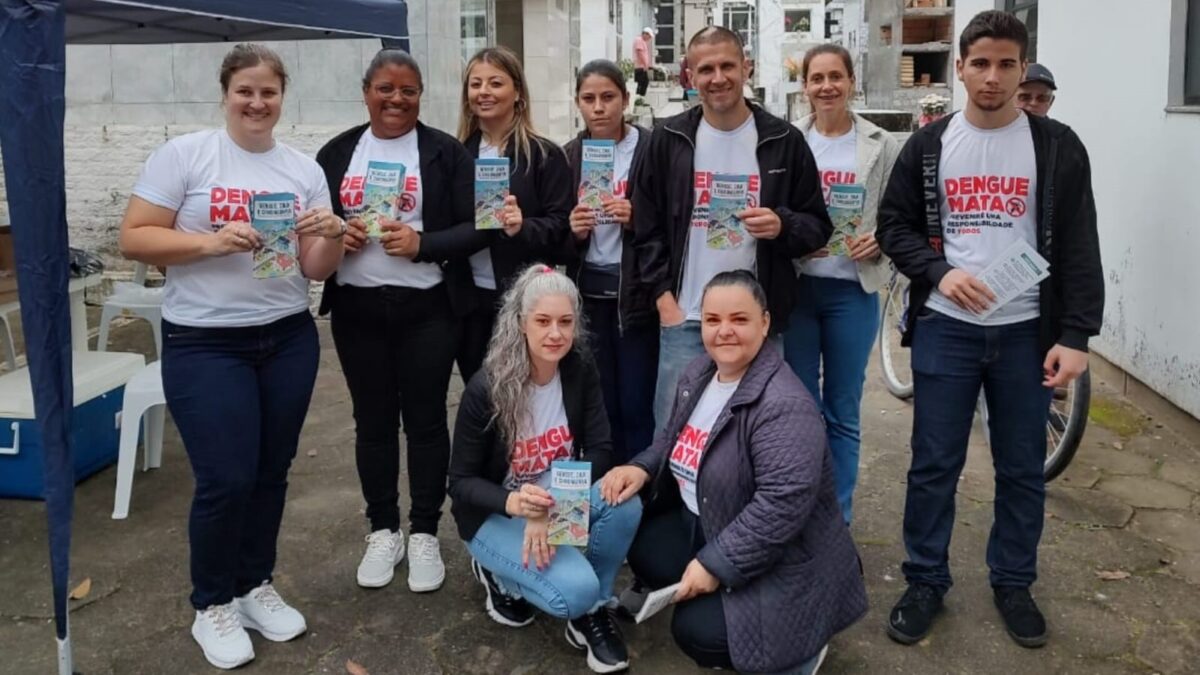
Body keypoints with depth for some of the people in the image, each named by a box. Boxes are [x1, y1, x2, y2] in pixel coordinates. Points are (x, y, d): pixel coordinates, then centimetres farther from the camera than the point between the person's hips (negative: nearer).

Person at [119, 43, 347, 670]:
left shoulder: (304, 169, 6)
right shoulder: (183, 154, -5)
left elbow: (317, 269, 5)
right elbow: (134, 238, -8)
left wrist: (331, 236, -16)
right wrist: (212, 242, -21)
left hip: (288, 339, 4)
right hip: (205, 344, -4)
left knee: (271, 473, 11)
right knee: (227, 479, -4)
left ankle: (256, 586, 31)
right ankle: (212, 605, 18)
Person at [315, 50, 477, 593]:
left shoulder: (445, 152, -1)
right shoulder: (337, 152, 8)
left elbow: (472, 227, -5)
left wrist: (422, 244, -20)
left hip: (426, 309, -3)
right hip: (357, 309, 3)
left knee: (425, 420, 5)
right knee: (373, 422, 11)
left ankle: (424, 533, 20)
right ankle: (383, 530, 26)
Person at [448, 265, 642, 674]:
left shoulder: (581, 371, -10)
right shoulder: (485, 389, -21)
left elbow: (600, 452, -13)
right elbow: (460, 482, -16)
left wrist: (554, 508, -30)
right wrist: (513, 502, -38)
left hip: (559, 503, 4)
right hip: (495, 514, -4)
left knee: (625, 505, -28)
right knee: (575, 589, -28)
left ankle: (591, 612, -4)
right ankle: (502, 574, 5)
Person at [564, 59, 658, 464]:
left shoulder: (650, 149, -4)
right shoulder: (569, 156, 7)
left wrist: (636, 219, -20)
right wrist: (574, 232, -10)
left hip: (635, 292, -3)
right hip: (588, 292, 4)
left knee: (636, 405, 0)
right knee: (599, 404, 11)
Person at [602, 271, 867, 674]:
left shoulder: (784, 406, -28)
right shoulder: (698, 375, 1)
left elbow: (782, 506, -32)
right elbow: (674, 439, 17)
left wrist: (715, 565, -27)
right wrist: (643, 468, -4)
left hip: (781, 559, -9)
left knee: (697, 633, -18)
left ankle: (801, 639, 7)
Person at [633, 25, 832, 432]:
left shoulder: (784, 141, 2)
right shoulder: (668, 140, 4)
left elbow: (818, 226, 5)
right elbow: (646, 227, 6)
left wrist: (783, 225, -17)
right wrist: (663, 296, -4)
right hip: (685, 319, 0)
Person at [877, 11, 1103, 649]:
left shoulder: (1057, 147, 0)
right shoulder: (928, 145, 3)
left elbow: (1078, 248, -2)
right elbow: (894, 226, 5)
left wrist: (1075, 335, -10)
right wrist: (940, 273, -12)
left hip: (1027, 332, 0)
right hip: (945, 328, 0)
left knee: (1022, 468, 9)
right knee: (933, 465, 5)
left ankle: (1013, 583, 27)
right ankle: (925, 583, 20)